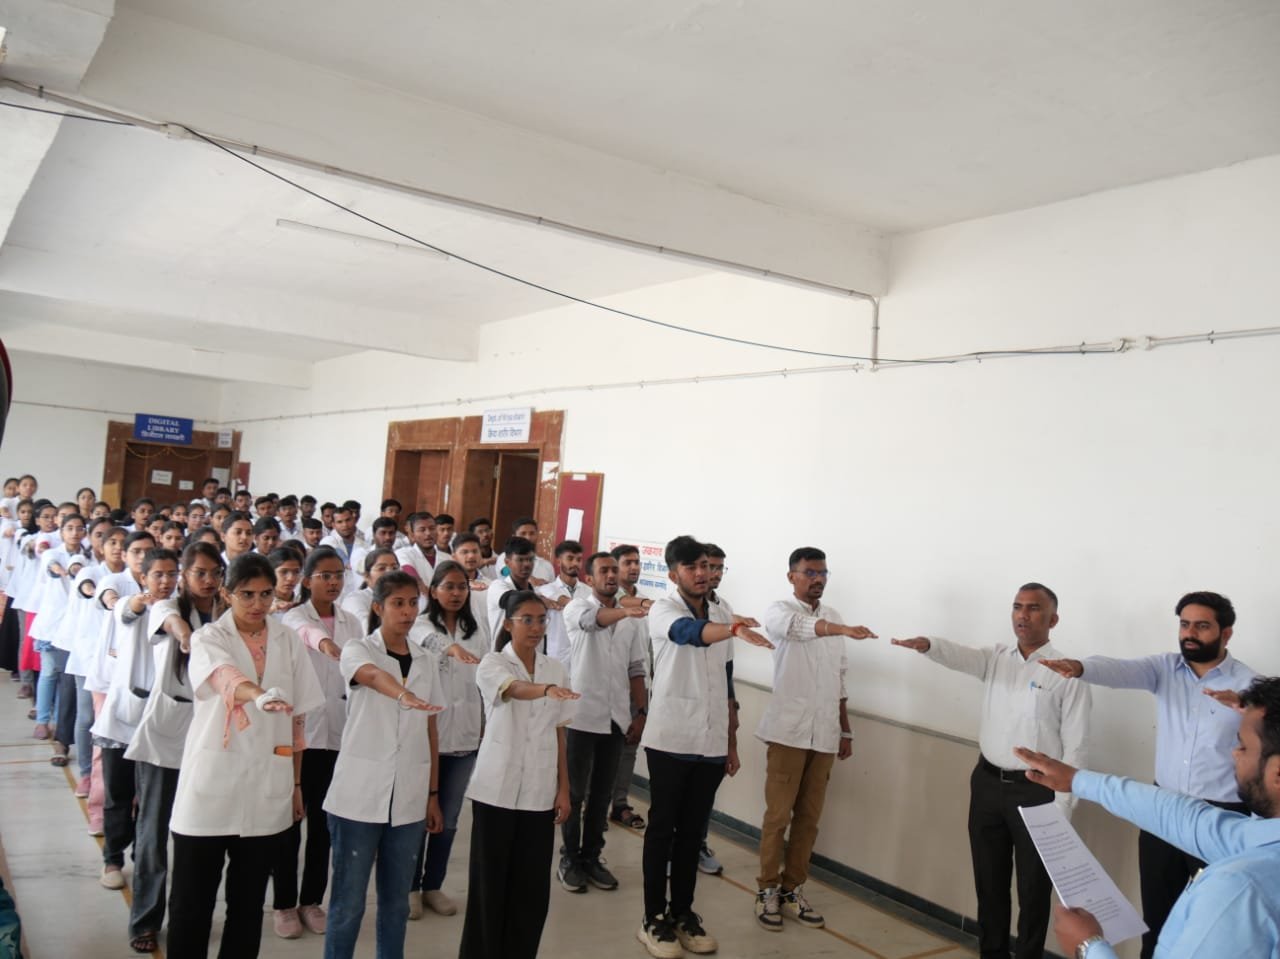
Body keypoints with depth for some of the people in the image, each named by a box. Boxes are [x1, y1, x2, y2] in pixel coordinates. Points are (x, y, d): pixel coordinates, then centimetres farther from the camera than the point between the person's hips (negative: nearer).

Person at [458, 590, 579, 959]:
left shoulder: (554, 668, 6)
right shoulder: (492, 663, -8)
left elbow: (558, 733, 9)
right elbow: (515, 689, -32)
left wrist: (564, 788, 6)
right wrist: (546, 689, -53)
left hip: (540, 791, 4)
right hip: (497, 789, -4)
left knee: (533, 885, 7)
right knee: (490, 881, 5)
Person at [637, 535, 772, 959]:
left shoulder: (720, 615, 11)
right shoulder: (663, 609, -8)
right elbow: (689, 632, -33)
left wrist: (732, 741, 14)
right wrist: (735, 630, -51)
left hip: (711, 742, 5)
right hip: (670, 740, -5)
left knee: (692, 831, 13)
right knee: (662, 829, 5)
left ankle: (683, 913, 25)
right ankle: (654, 918, 16)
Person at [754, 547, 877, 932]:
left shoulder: (833, 617, 13)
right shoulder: (779, 611, -5)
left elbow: (839, 680, 17)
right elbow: (797, 627, -31)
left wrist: (845, 730, 15)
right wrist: (843, 630, -47)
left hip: (824, 732, 5)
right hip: (789, 729, -5)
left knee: (809, 817, 9)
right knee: (778, 814, 0)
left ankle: (792, 890, 20)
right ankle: (768, 890, 14)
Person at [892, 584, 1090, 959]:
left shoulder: (1067, 673, -8)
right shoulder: (997, 658, 5)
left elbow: (1075, 746, -9)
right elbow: (960, 656, -16)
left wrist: (1061, 808, -12)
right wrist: (927, 644, -39)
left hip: (1035, 791, -4)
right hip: (988, 783, 5)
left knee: (1033, 888, 7)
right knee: (989, 881, 15)